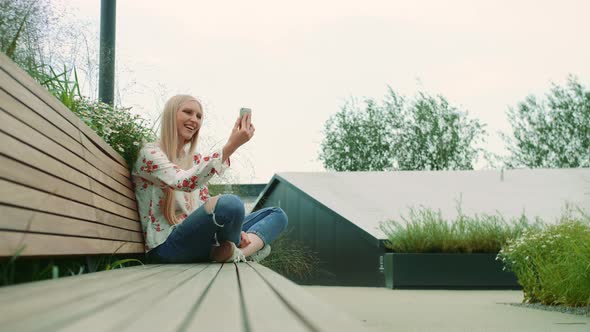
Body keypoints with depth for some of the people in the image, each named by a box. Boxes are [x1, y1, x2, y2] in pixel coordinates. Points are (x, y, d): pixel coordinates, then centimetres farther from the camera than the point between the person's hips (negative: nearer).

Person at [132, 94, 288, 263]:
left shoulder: (195, 159, 21)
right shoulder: (149, 153, -4)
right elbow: (185, 182, -23)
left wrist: (234, 230, -5)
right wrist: (230, 146, -28)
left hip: (196, 239, 8)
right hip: (166, 246, -8)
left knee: (277, 215, 4)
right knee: (230, 204, -35)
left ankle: (240, 252, -24)